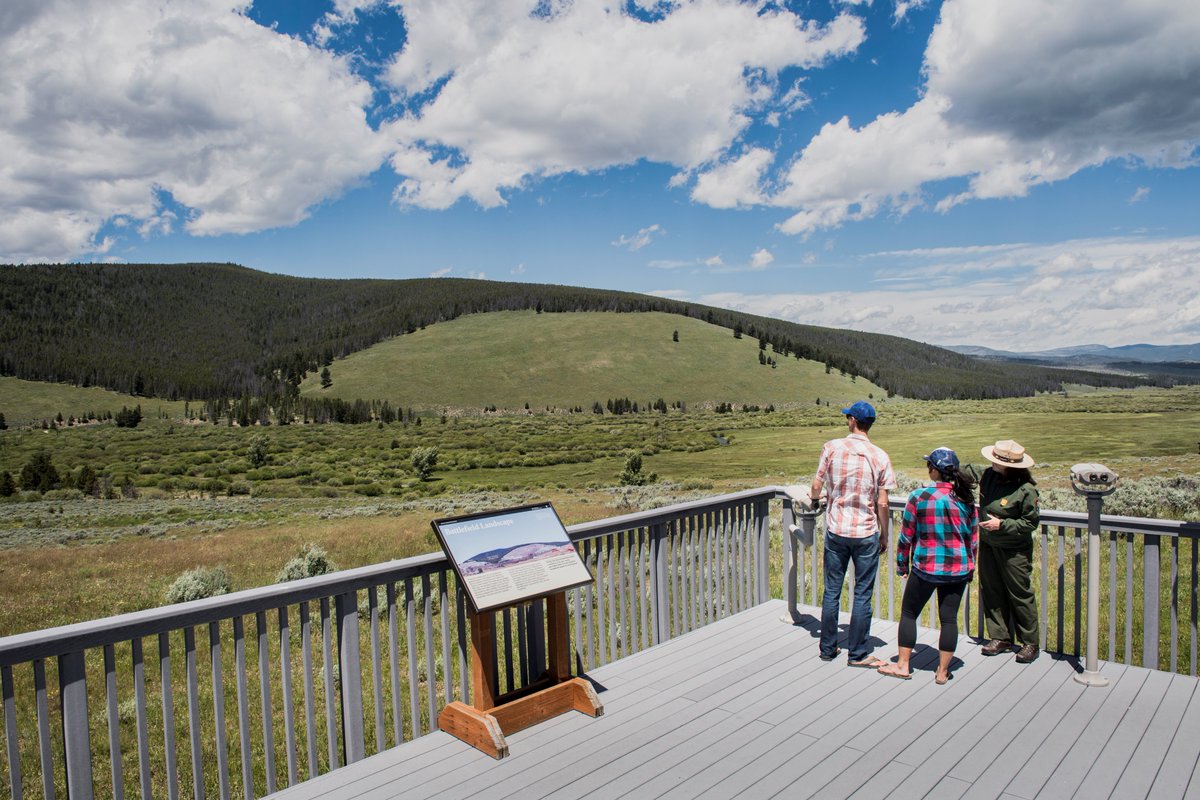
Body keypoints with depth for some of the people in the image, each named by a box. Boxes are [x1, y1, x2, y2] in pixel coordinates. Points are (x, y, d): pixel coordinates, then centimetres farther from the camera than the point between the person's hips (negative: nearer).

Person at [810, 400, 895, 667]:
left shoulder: (832, 447, -6)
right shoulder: (880, 457, -6)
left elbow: (817, 487, -1)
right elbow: (882, 503, -5)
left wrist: (814, 496, 23)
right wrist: (884, 535, 8)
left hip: (836, 531, 1)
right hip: (866, 534, -1)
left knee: (831, 591, 11)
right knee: (862, 595, 8)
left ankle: (828, 648, 20)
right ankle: (857, 653, 15)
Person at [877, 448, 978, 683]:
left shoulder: (919, 497, -12)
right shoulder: (966, 499, -1)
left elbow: (906, 536, -6)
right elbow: (973, 538, 7)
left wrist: (902, 564, 7)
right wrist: (970, 568, 19)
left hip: (925, 568, -3)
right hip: (958, 569, 3)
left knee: (909, 613, 12)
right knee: (949, 618, 10)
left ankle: (903, 665, 17)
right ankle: (942, 671, 17)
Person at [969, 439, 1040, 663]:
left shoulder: (1026, 490, -21)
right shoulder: (989, 475, -4)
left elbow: (1031, 522, -14)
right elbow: (969, 472, 16)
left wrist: (1002, 524, -21)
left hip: (1014, 551, -6)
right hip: (988, 545, 7)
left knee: (1020, 595, 3)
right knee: (991, 592, 12)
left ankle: (1030, 643, 17)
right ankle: (1001, 638, 25)